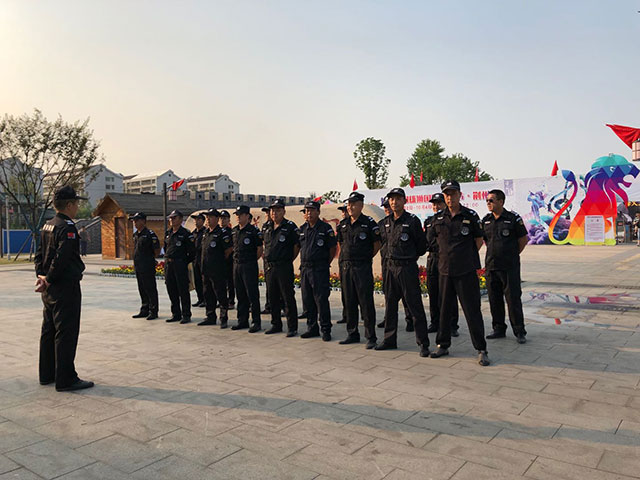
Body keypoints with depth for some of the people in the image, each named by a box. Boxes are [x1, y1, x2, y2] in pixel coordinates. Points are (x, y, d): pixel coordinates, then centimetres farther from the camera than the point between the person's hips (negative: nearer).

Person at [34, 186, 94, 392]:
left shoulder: (47, 226, 13)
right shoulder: (67, 227, -16)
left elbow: (39, 253, 13)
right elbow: (61, 258, -23)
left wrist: (41, 275, 3)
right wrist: (49, 280, -13)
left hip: (50, 289, 10)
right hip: (65, 287, -10)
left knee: (49, 331, 16)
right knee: (66, 333, -4)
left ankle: (46, 374, 27)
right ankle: (65, 379, 2)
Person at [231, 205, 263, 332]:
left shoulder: (254, 230, -8)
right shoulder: (234, 230, 12)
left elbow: (260, 249, -6)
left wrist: (252, 260, 1)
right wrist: (237, 258, 14)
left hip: (249, 266, -7)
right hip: (236, 265, 7)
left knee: (252, 295, -4)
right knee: (240, 295, 12)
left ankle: (256, 322, 2)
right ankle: (242, 321, 21)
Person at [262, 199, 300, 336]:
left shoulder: (290, 227, -6)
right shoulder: (268, 228, 14)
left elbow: (297, 245, -5)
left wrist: (289, 260, -2)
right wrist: (267, 263, 15)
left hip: (284, 267, -6)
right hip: (269, 267, 7)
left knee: (288, 298, -3)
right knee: (273, 298, 13)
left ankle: (292, 327, 4)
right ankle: (276, 324, 24)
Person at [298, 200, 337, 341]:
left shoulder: (326, 228, -4)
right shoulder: (302, 229, 12)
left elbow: (333, 248, -2)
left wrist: (325, 264, 0)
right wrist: (304, 263, 13)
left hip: (320, 270, -6)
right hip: (304, 269, 6)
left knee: (321, 300, -5)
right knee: (307, 301, 10)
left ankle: (326, 330, 3)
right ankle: (312, 328, 21)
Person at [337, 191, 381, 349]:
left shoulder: (369, 223, -5)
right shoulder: (343, 224, 12)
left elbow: (377, 244, 0)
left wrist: (366, 257, 3)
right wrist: (343, 258, 14)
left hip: (363, 267, -6)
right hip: (346, 266, 6)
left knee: (366, 303, -4)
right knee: (349, 302, 11)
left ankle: (371, 337, 4)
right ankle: (352, 334, 22)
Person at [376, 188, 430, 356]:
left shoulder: (412, 221, -6)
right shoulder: (385, 223, 9)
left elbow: (422, 245, 0)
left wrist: (409, 257, 7)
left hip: (407, 267, -6)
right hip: (390, 267, 6)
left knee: (414, 306, -3)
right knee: (390, 305, 12)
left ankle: (423, 344, 3)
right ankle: (390, 340, 23)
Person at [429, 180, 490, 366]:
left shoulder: (470, 216, -2)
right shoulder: (438, 219, 7)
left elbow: (479, 240, 9)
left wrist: (466, 257, 11)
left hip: (466, 272, -3)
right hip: (445, 270, 3)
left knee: (472, 310, -1)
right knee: (445, 309, 11)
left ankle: (481, 349, 8)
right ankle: (443, 345, 22)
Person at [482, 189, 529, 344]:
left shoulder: (513, 218, -6)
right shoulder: (486, 220, 8)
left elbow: (524, 239, 2)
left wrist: (512, 254, 5)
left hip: (510, 267, -5)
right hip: (491, 266, 5)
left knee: (513, 299, -1)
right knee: (494, 299, 10)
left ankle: (519, 332, 9)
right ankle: (499, 329, 22)